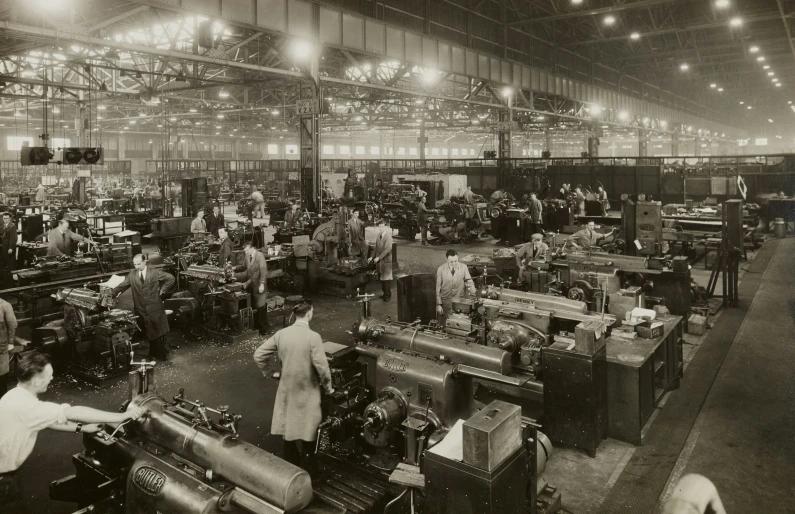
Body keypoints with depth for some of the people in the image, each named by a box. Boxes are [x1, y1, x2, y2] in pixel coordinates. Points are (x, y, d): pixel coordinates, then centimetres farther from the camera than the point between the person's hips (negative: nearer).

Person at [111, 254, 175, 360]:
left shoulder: (155, 272, -3)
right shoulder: (132, 275, 4)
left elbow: (170, 279, 0)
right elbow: (122, 286, 3)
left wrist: (162, 291, -2)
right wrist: (111, 293, -11)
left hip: (155, 308, -2)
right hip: (141, 310, 2)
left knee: (159, 333, 4)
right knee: (146, 334, 5)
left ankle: (162, 355, 16)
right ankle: (150, 354, 18)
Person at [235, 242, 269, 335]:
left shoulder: (259, 255, -11)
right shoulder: (247, 257, 9)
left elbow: (264, 271, -16)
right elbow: (248, 272, 12)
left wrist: (262, 284, -21)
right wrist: (236, 276, 4)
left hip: (259, 286, -6)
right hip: (252, 286, 6)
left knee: (261, 308, -3)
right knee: (254, 307, 7)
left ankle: (264, 329, 7)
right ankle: (256, 327, 17)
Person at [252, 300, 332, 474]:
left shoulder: (281, 334, -5)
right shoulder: (313, 337, -20)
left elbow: (259, 354, 0)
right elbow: (321, 366, -22)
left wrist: (269, 373, 15)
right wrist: (328, 387, -6)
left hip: (287, 389, 5)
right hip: (307, 391, -4)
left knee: (289, 427, 19)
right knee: (307, 431, 10)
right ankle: (307, 471, 22)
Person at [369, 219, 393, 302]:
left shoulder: (388, 236, -15)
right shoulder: (379, 235, 9)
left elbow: (388, 249, -20)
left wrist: (379, 257, -19)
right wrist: (373, 257, 10)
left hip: (387, 261, -7)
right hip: (380, 261, 7)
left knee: (386, 278, -1)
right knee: (382, 278, 12)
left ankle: (388, 295, 9)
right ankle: (385, 293, 23)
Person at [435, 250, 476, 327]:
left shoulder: (463, 267, -5)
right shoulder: (441, 269, -7)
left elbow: (469, 282, 2)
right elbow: (438, 287, -3)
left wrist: (474, 295, -15)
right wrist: (438, 304, -5)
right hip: (445, 303, -1)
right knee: (443, 327, 4)